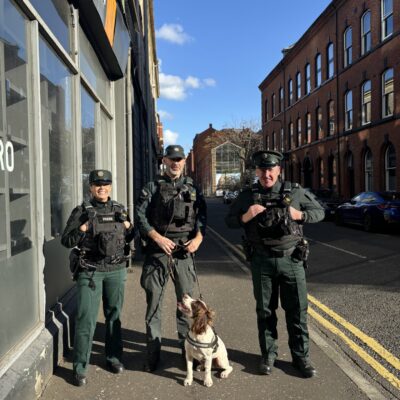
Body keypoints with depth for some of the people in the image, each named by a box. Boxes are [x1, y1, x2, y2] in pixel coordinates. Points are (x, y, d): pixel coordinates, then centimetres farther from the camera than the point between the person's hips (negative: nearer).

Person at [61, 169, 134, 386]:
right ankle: (80, 367, 10)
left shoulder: (120, 210, 8)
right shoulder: (81, 211, -3)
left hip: (116, 270, 4)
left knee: (114, 315, 13)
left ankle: (113, 357, 29)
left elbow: (127, 238, 18)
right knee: (86, 318, -3)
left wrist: (129, 227, -2)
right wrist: (82, 229, -18)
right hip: (90, 271, -3)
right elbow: (66, 241, -3)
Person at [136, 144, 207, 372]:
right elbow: (141, 215, -2)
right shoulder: (153, 187, 6)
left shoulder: (192, 188, 12)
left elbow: (202, 215, 7)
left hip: (184, 252, 2)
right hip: (157, 252, -1)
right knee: (154, 303, 5)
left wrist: (199, 238, -10)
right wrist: (158, 238, -13)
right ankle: (153, 354, 17)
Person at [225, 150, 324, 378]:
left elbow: (319, 212, 8)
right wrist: (246, 217, -14)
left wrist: (299, 215, -11)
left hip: (292, 259, 0)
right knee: (265, 310, 11)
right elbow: (229, 221, 7)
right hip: (262, 261, 1)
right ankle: (268, 355, 25)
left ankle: (301, 357, 21)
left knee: (297, 310, 6)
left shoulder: (295, 192, 0)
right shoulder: (248, 195, 1)